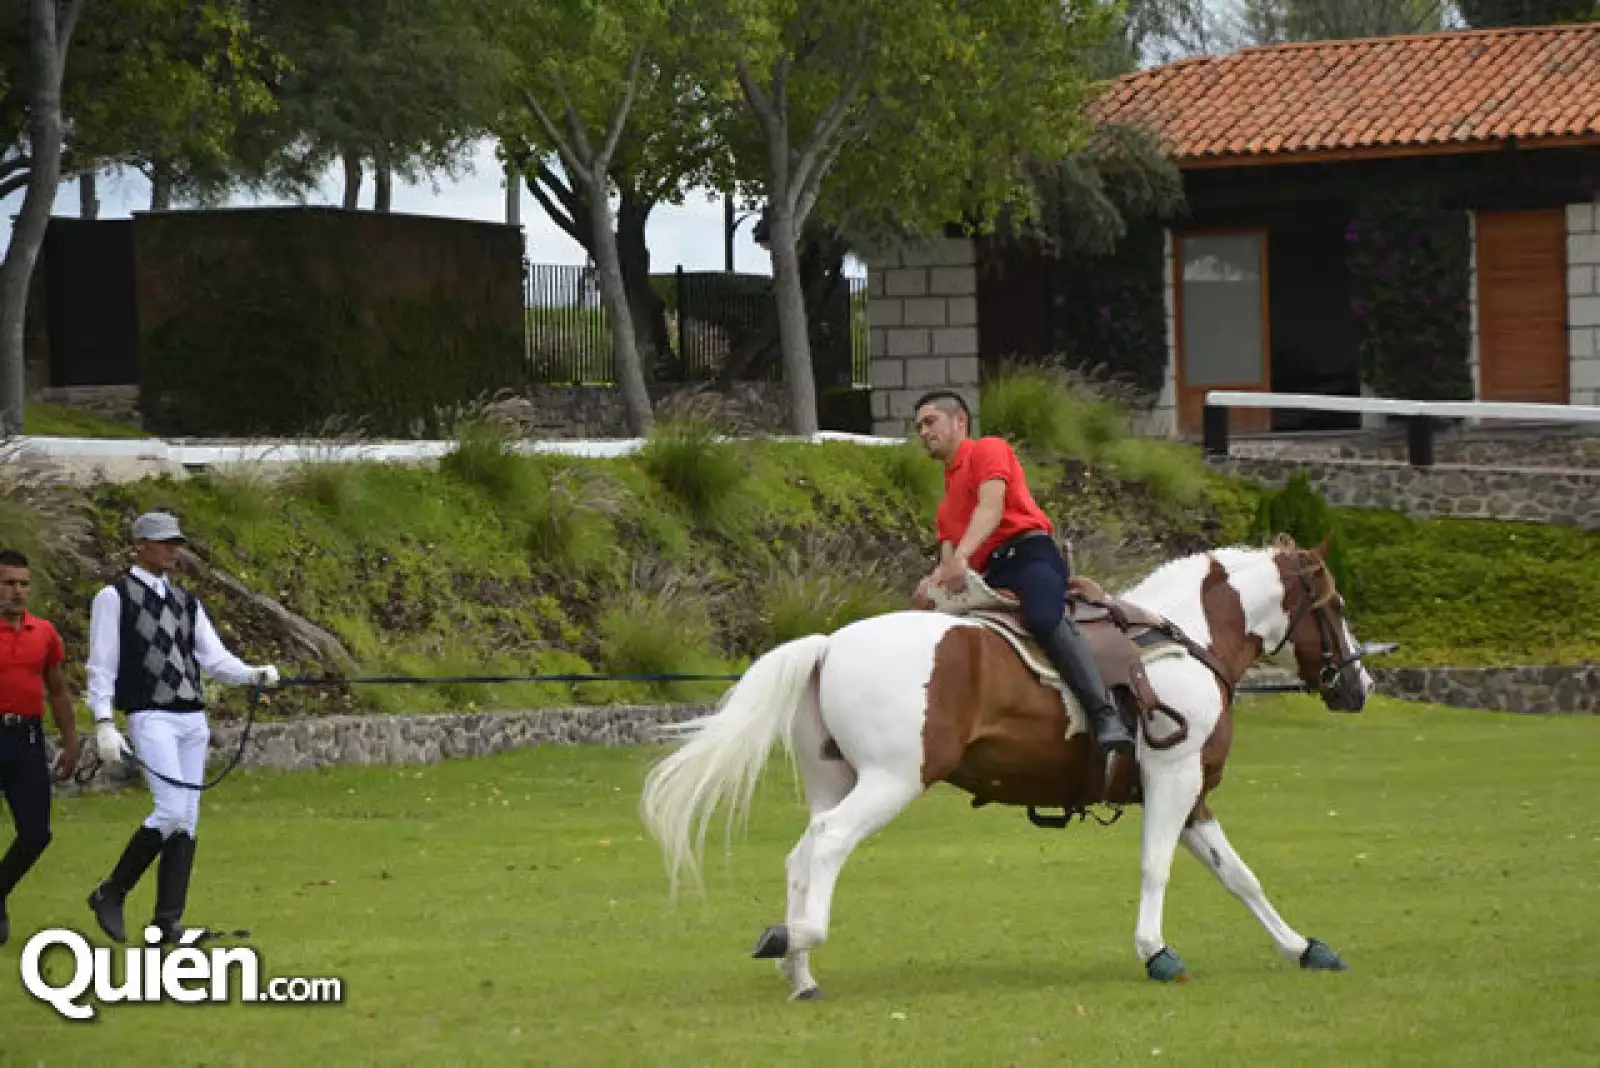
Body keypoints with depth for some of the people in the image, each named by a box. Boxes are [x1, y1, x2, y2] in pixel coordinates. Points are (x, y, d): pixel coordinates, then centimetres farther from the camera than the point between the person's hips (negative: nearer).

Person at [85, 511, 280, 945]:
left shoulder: (186, 601, 18)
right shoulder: (114, 596, 0)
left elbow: (215, 659, 11)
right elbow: (101, 667, -4)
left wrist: (255, 675, -8)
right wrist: (104, 723, -15)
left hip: (193, 718, 7)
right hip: (151, 718, -7)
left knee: (186, 822, 1)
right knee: (171, 811, -18)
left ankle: (168, 921, 3)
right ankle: (111, 893, -3)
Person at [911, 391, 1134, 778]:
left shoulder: (988, 450, 10)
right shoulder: (948, 495, 32)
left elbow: (991, 507, -9)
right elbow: (949, 552, 18)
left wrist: (961, 557, -26)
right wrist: (938, 577, -8)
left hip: (1028, 552, -10)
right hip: (988, 576, 10)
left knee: (1044, 618, -36)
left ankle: (1107, 720, -49)